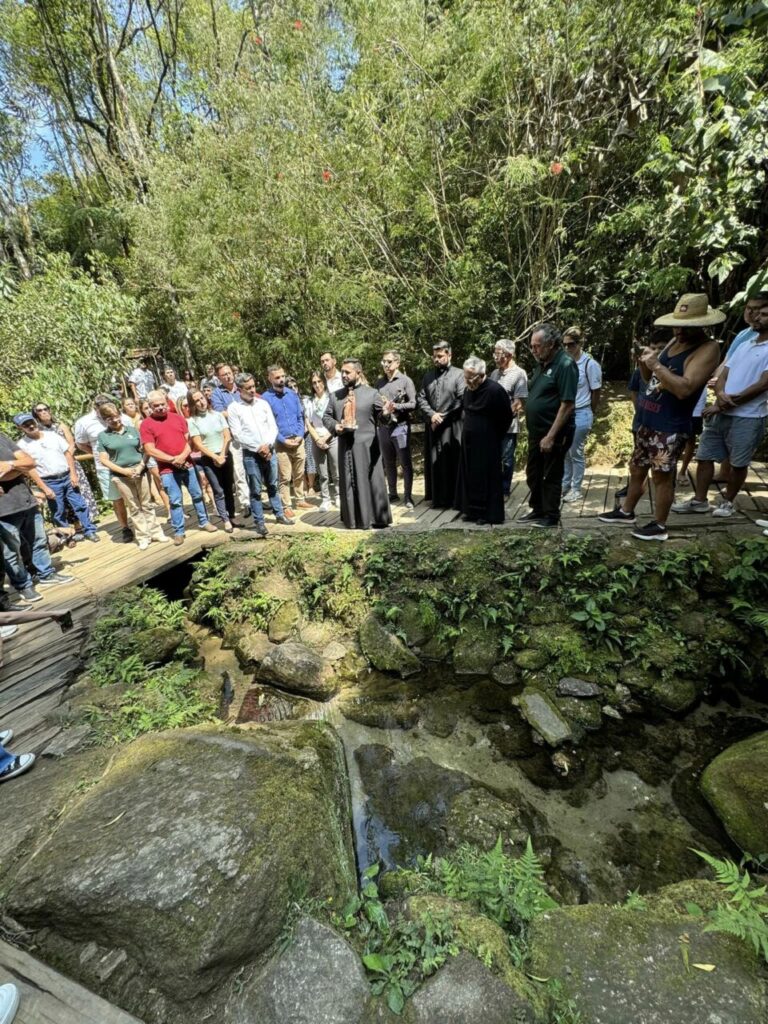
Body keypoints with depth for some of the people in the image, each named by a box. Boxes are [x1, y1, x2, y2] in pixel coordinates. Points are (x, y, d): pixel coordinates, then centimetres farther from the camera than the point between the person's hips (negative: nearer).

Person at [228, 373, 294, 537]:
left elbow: (273, 427, 3)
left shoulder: (263, 403, 6)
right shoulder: (234, 408, -3)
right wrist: (258, 448, -13)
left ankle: (279, 514, 27)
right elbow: (237, 434, -9)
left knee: (273, 485, 15)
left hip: (269, 451, 3)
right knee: (255, 490, 4)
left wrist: (267, 445, -12)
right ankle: (259, 522, 13)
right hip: (250, 454, -3)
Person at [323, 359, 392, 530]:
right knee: (348, 483, 8)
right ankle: (353, 519, 20)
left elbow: (382, 415, 2)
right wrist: (334, 426, -5)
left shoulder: (371, 393, 3)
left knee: (373, 482, 2)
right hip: (346, 447, 3)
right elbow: (326, 416, 14)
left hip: (367, 446, -3)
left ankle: (379, 518, 13)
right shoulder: (335, 396, 13)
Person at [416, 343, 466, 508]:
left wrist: (443, 417, -11)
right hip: (432, 426, 4)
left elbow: (462, 399, -9)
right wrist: (431, 414, -11)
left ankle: (453, 498, 8)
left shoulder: (458, 374, -1)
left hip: (452, 427, -4)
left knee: (452, 462, -1)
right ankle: (438, 498, 14)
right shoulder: (427, 376, 13)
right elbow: (420, 398, 6)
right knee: (434, 463, 6)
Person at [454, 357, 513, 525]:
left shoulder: (496, 391, -16)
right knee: (469, 476, 10)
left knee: (488, 478, -1)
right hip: (469, 442, 7)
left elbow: (506, 417, -9)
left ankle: (490, 514, 9)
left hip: (487, 443, -7)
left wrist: (494, 436, -1)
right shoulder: (468, 390, 5)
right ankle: (472, 510, 22)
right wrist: (468, 431, 16)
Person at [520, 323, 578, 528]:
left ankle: (551, 517, 16)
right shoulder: (542, 365, 11)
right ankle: (538, 510, 31)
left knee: (551, 476, 3)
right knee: (533, 474, 16)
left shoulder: (565, 365, -15)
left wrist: (551, 436, -23)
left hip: (553, 435, -8)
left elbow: (568, 405, -21)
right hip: (536, 433, 8)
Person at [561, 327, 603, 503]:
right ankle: (564, 485, 26)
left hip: (580, 415, -5)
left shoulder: (590, 365, -9)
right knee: (564, 452, 12)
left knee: (576, 453, 3)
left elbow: (596, 392, -3)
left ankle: (576, 489, 15)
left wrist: (589, 414, 4)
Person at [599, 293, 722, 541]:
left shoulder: (708, 349, -13)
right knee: (636, 469, 17)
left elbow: (685, 388, -26)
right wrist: (644, 363, -4)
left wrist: (656, 365, -22)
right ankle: (626, 511, 33)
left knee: (662, 476, 0)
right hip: (647, 423, 8)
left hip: (671, 429, -8)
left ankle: (659, 527, 13)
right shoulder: (674, 341, 12)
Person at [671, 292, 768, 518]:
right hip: (720, 414, 6)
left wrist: (724, 405, -14)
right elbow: (723, 375, 9)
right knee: (704, 457, 7)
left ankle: (728, 502, 22)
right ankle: (699, 500, 17)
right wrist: (720, 394, -13)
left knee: (738, 463, 6)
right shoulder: (742, 345, 15)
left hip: (748, 418, -6)